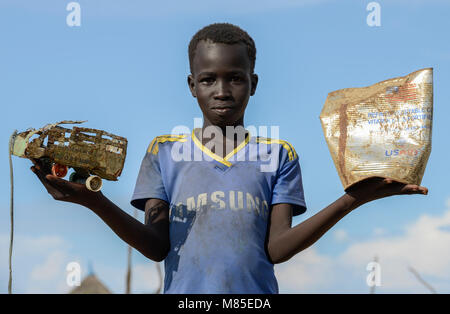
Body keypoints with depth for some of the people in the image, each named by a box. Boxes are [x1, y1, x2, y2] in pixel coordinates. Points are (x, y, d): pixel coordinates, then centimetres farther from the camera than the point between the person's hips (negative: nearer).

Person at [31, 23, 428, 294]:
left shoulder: (277, 154, 5)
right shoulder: (164, 150, 5)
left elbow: (277, 247, -5)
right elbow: (157, 246, -2)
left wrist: (351, 200, -16)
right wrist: (95, 201, -17)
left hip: (255, 296, 0)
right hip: (184, 294, 0)